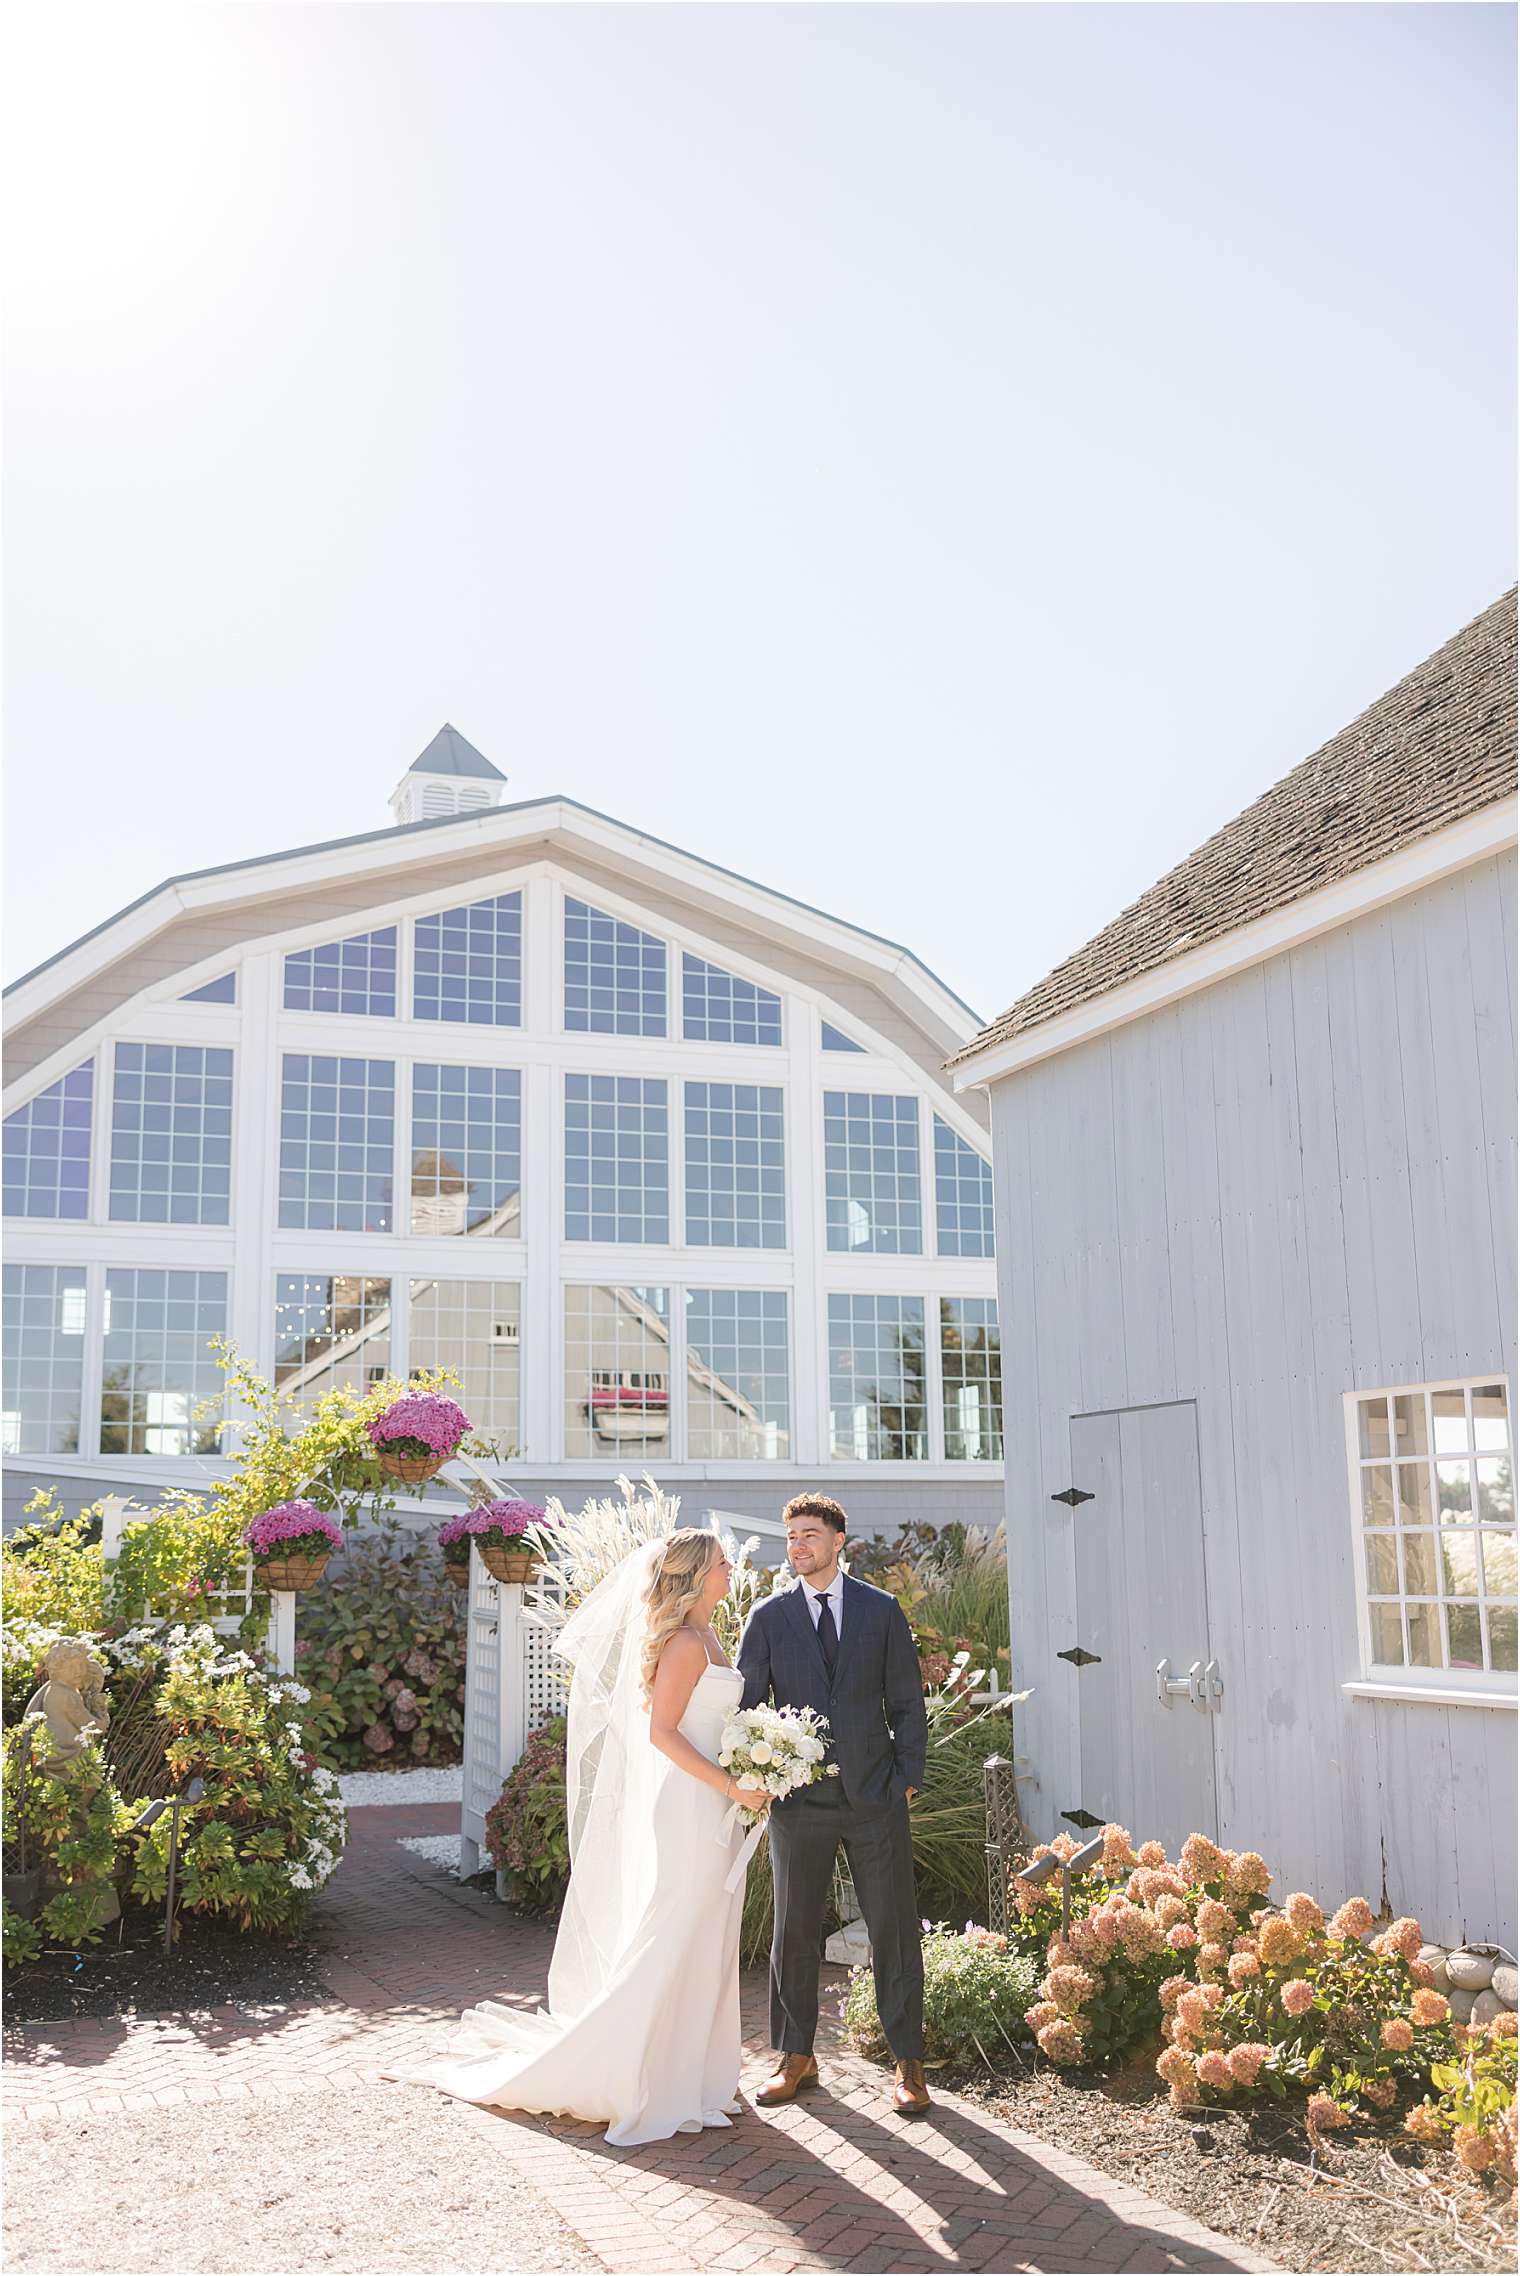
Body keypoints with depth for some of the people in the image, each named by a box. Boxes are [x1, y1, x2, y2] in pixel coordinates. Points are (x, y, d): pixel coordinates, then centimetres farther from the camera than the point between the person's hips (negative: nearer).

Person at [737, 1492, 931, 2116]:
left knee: (894, 1931, 3)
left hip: (875, 1797, 0)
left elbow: (907, 1701, 6)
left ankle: (908, 2064, 14)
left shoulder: (882, 1611, 4)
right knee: (793, 1934, 8)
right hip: (799, 1800, 1)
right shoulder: (768, 1618, 4)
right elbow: (746, 1703, 5)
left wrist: (908, 1776, 0)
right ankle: (796, 2058, 22)